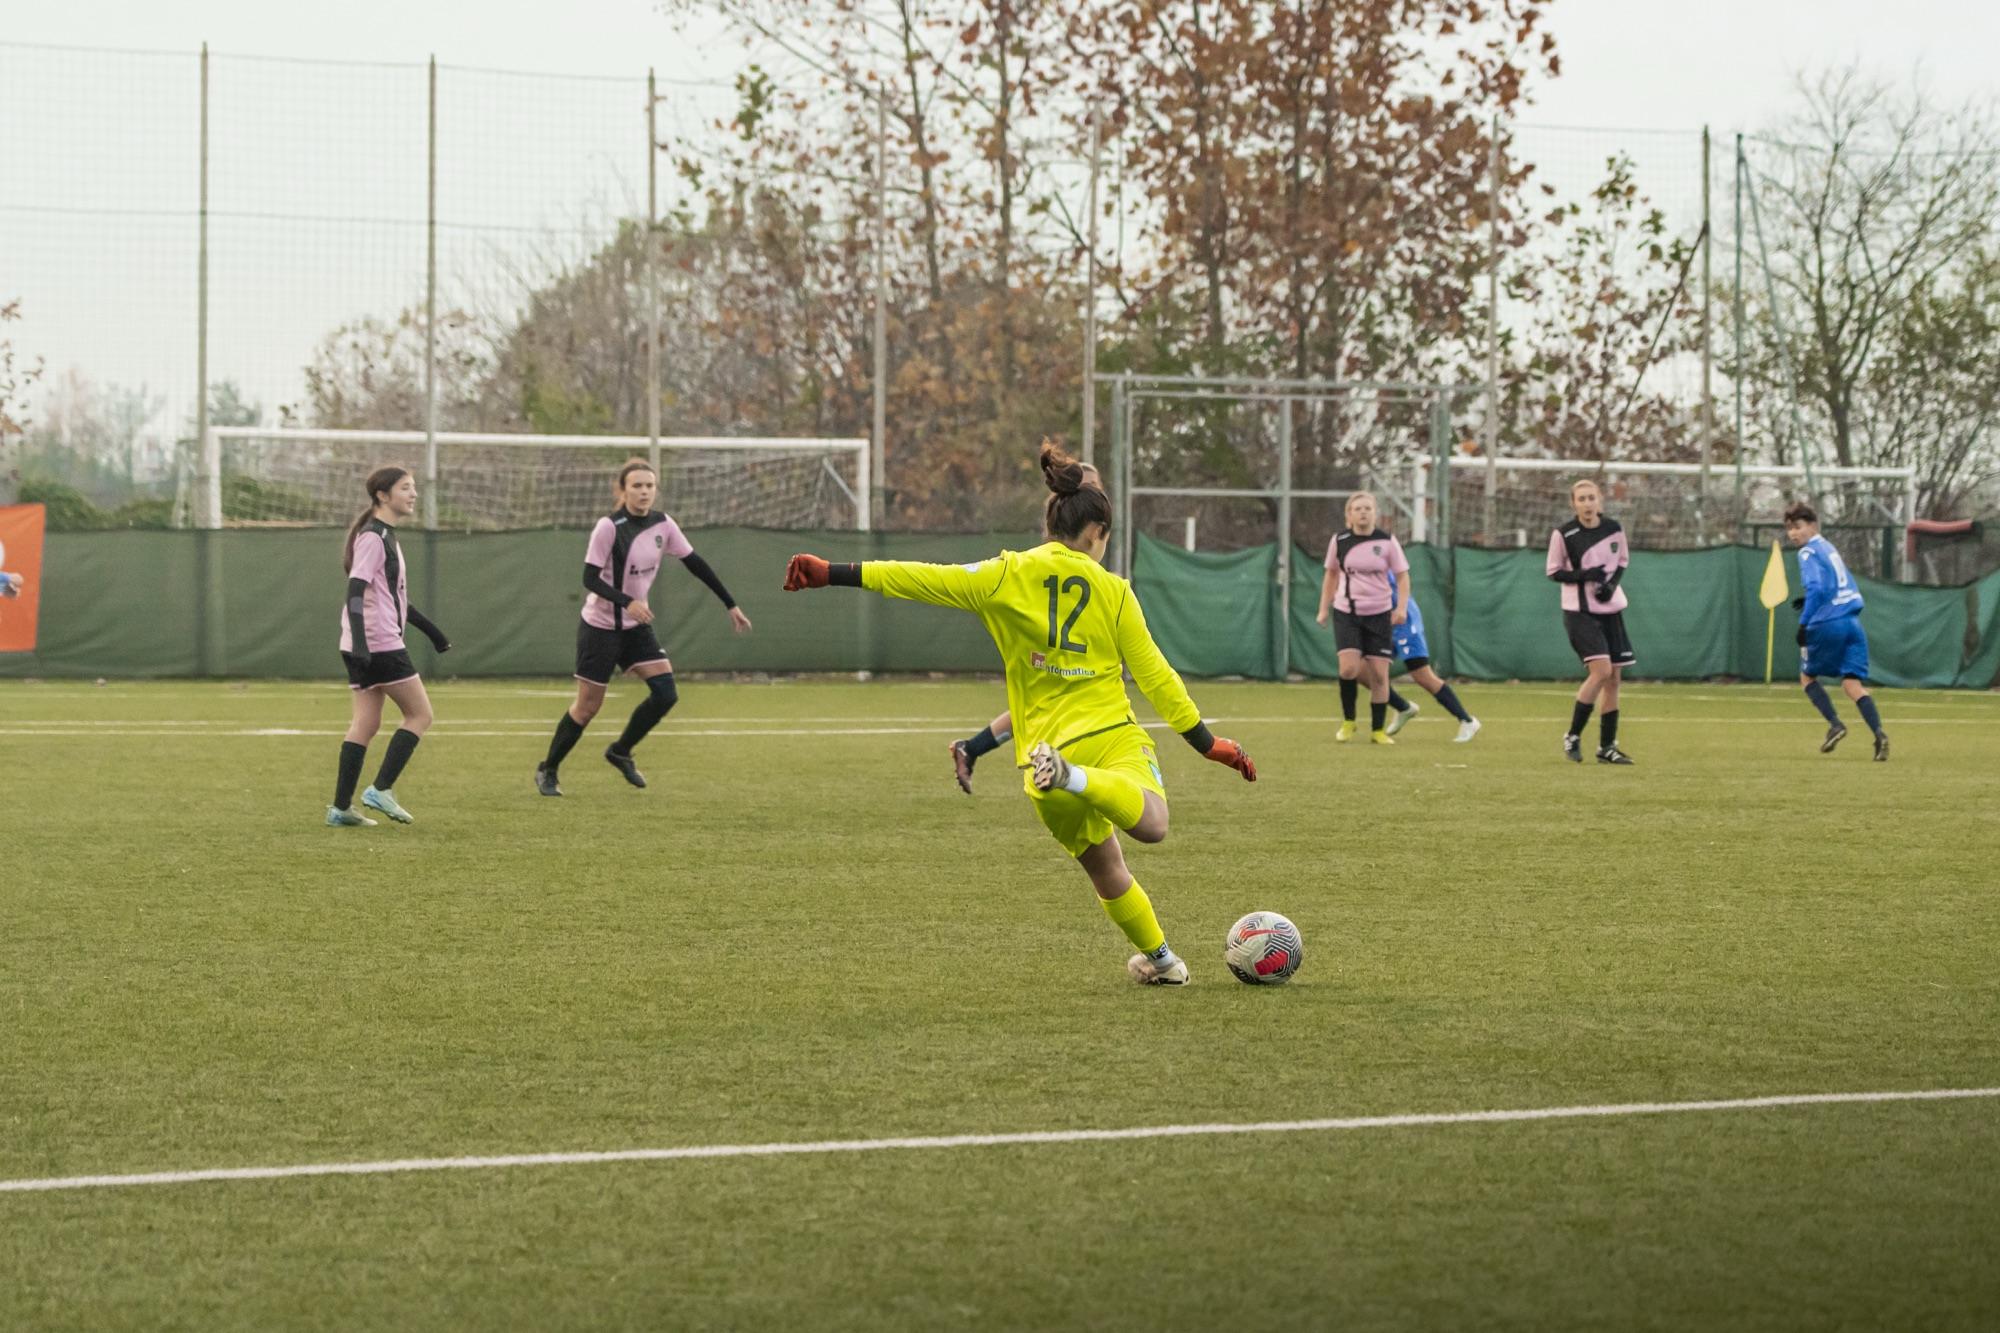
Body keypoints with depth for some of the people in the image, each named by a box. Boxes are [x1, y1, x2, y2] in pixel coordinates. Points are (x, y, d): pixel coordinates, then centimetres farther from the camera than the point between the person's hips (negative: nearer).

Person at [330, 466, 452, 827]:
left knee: (365, 723, 8)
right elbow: (356, 592, -21)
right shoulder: (372, 538, -12)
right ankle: (381, 790, -4)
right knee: (420, 714, -2)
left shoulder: (385, 537, 19)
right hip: (380, 644, -9)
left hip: (366, 647, 9)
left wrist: (432, 631, 31)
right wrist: (360, 643, -30)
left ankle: (341, 808, 6)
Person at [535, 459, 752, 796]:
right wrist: (627, 602, -37)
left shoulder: (663, 526, -3)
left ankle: (620, 752, 14)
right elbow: (590, 578, -22)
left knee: (665, 693, -8)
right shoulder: (608, 527, -20)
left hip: (636, 625, 6)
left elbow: (696, 565, 5)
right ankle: (547, 770, 17)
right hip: (601, 627, -6)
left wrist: (730, 605, 5)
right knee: (588, 706, -2)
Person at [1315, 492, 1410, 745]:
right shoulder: (1339, 541, -1)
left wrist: (1402, 607, -11)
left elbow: (1402, 575, 2)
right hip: (1346, 613, 0)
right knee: (1349, 667, -17)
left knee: (1379, 674, -3)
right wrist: (1324, 608, 12)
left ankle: (1378, 730, 10)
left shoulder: (1387, 542, -5)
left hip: (1379, 614, 0)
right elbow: (1331, 574, 13)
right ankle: (1348, 721, 4)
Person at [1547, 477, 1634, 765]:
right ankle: (1573, 736, -6)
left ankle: (1607, 746, 13)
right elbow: (1554, 571, -1)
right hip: (1580, 611, -5)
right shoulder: (1563, 534, -10)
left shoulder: (1613, 529, 0)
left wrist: (1612, 584, -7)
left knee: (1614, 677, 4)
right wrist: (1584, 576, -18)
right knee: (1601, 670, -19)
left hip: (1611, 609, 5)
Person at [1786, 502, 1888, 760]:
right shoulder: (1828, 547, 20)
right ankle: (1878, 732, -21)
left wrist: (1803, 622, -17)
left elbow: (1816, 588, -20)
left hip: (1828, 624, -7)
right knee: (1853, 682, 0)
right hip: (1853, 621, 7)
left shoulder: (1809, 552, -6)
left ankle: (1834, 724, -2)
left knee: (1807, 676, 15)